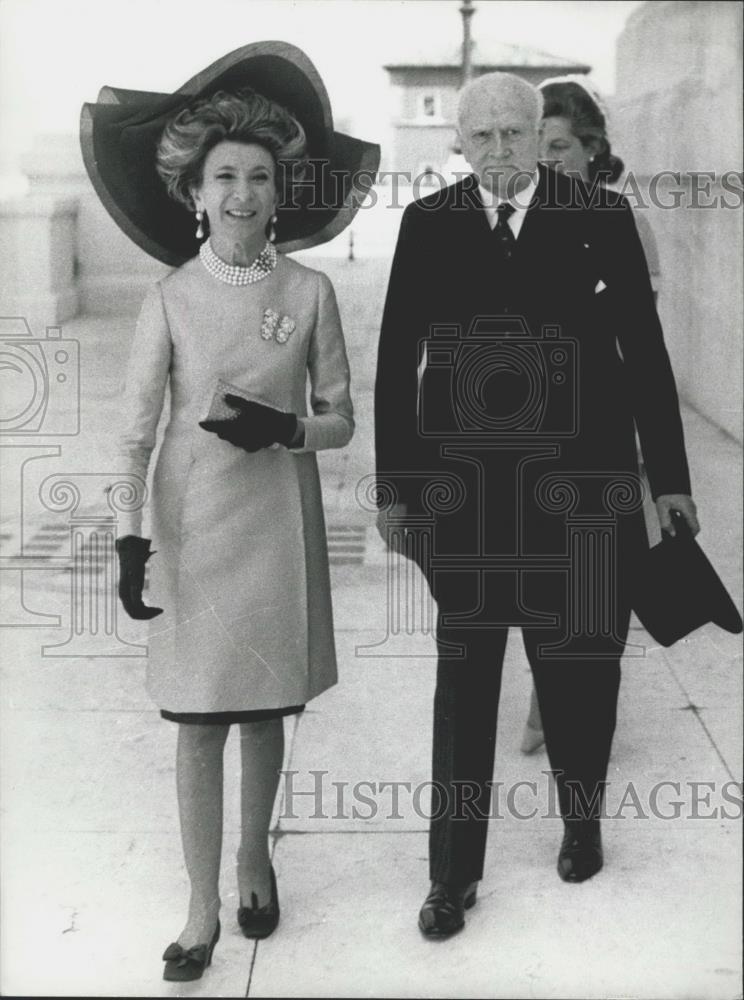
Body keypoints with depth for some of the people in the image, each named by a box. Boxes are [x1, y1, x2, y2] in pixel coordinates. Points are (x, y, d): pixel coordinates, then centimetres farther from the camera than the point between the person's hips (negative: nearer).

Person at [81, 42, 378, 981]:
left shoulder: (309, 291, -2)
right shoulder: (170, 297, -4)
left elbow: (341, 420, 2)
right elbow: (136, 427, -5)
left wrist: (283, 427, -18)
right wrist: (131, 536, -13)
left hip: (277, 521, 1)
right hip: (193, 519, -1)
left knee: (264, 707, 12)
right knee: (197, 717, 3)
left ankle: (254, 859, 35)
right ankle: (203, 909, 15)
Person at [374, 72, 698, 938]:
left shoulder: (600, 217, -1)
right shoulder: (427, 225, 2)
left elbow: (644, 349, 2)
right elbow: (396, 358, 3)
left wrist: (669, 474, 2)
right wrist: (393, 488, 2)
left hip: (578, 484, 0)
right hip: (462, 486, 0)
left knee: (578, 664, 12)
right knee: (464, 676, 6)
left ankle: (582, 822, 38)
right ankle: (453, 873, 18)